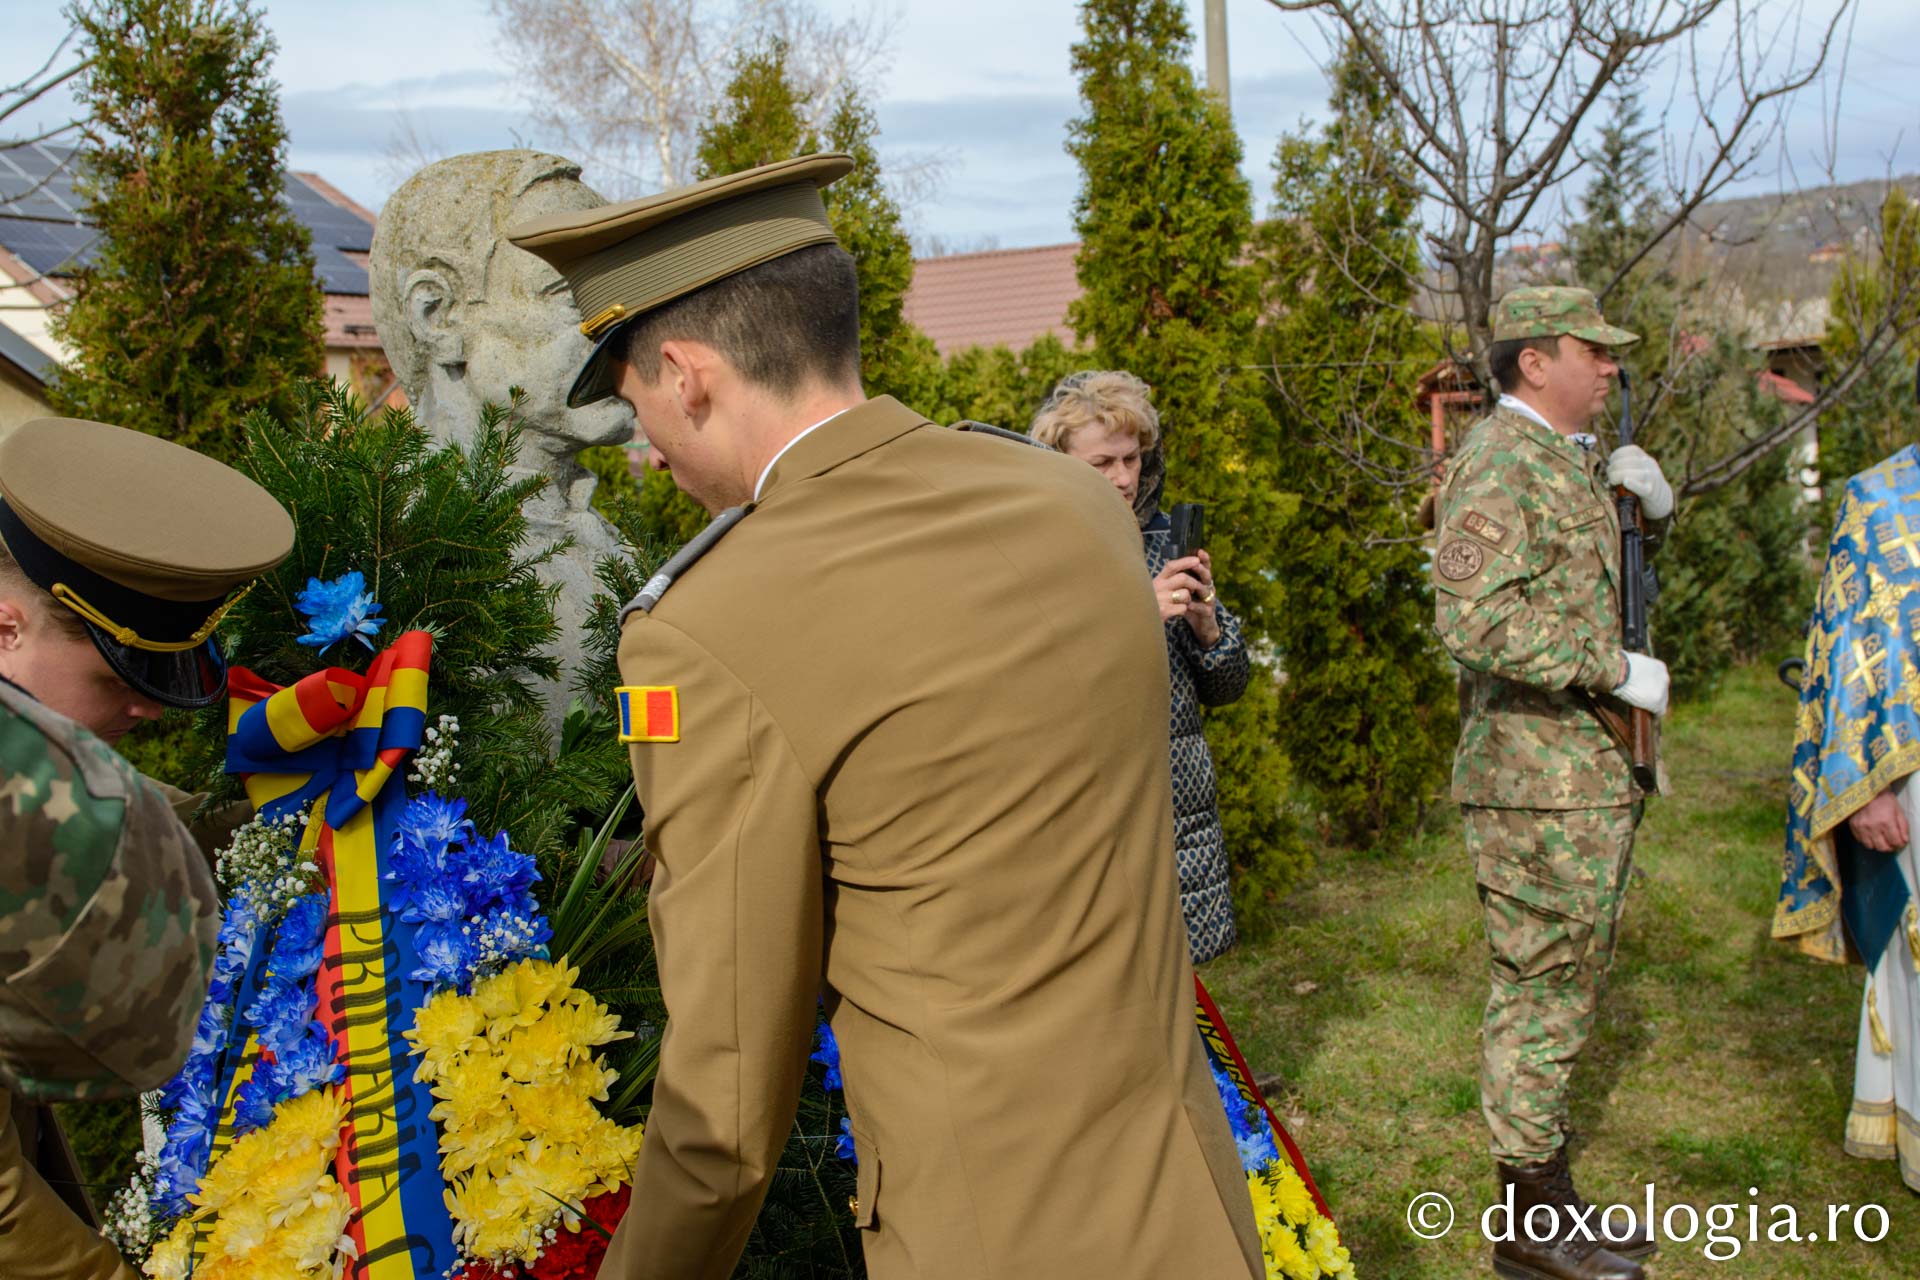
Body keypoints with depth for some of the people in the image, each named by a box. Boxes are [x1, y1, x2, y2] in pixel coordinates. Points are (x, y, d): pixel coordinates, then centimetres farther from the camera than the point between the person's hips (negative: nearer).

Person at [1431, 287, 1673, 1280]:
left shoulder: (1568, 460, 16)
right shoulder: (1501, 465, -15)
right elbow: (1475, 622, -27)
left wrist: (1647, 497, 6)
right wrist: (1617, 670, -21)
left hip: (1583, 769, 10)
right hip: (1536, 777, -10)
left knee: (1566, 981, 16)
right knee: (1542, 985, -2)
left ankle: (1549, 1195, 28)